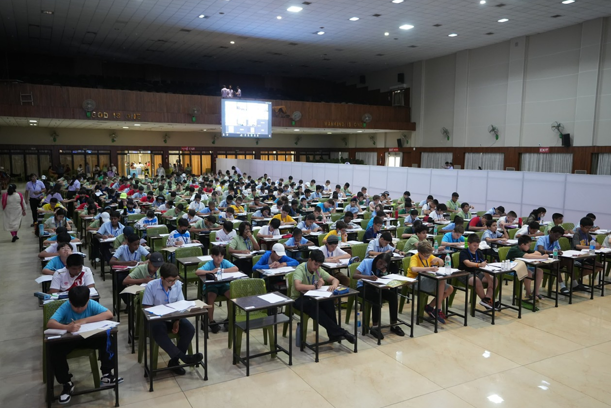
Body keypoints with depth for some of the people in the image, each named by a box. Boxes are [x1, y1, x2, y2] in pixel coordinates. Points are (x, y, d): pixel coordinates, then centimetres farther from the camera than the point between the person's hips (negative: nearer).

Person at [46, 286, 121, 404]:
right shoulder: (65, 307, -20)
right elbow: (50, 323, -35)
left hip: (89, 336, 0)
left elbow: (109, 314, -32)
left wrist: (85, 320, -36)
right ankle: (67, 383, -7)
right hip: (69, 339, 0)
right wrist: (67, 327, -54)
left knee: (109, 339, -27)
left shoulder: (92, 304, -18)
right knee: (53, 351, -29)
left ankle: (106, 375, -11)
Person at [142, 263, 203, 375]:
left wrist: (177, 321, -16)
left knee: (189, 329, -23)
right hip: (158, 318, -3)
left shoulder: (178, 284, -6)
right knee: (158, 332, -37)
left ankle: (174, 361, -11)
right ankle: (183, 357, -31)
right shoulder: (151, 286, -14)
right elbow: (147, 308, -10)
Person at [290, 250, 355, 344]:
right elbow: (297, 286, -36)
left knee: (329, 302, -27)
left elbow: (334, 279, 2)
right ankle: (339, 332, -31)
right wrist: (316, 286, -33)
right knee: (313, 307, -37)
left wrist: (334, 285, -22)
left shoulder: (318, 270, 1)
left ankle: (334, 334, -18)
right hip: (298, 299, -5)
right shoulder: (300, 269, -19)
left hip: (312, 297, 5)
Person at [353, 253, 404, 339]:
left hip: (376, 287, 5)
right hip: (363, 287, -5)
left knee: (393, 295, -21)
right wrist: (369, 277, -41)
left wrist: (383, 273, -22)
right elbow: (355, 275, -26)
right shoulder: (366, 262, -14)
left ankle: (393, 325, -12)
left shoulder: (384, 268, 2)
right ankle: (374, 327, -27)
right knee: (377, 297, -35)